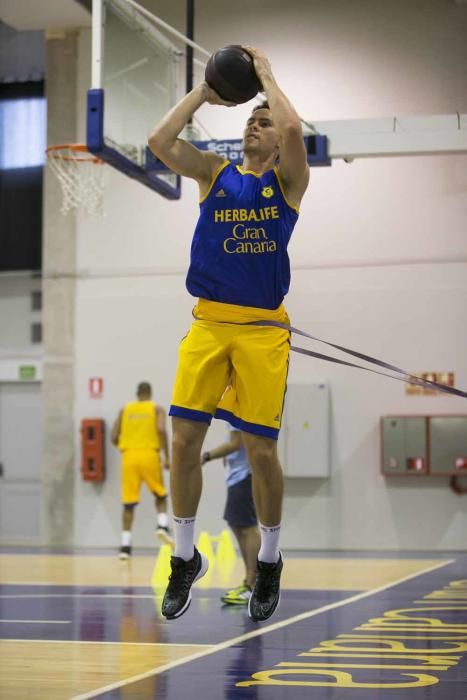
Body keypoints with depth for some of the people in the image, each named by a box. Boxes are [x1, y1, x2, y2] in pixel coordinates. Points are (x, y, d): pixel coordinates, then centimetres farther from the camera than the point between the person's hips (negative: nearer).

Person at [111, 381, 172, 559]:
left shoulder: (125, 410, 15)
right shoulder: (157, 409, 8)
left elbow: (114, 437, 9)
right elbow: (161, 430, -10)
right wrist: (166, 457, -6)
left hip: (129, 456, 2)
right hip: (149, 455, -2)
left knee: (128, 504, 3)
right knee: (160, 496, 17)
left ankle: (125, 546, -2)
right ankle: (163, 526, -8)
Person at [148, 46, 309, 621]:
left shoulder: (287, 179, 3)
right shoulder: (214, 173, 10)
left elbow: (292, 129, -18)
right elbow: (159, 141, -4)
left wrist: (265, 73, -5)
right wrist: (204, 91, 2)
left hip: (263, 329, -2)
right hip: (208, 322, 3)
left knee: (260, 450, 0)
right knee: (184, 440, -2)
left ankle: (269, 562, 20)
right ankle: (185, 558, 15)